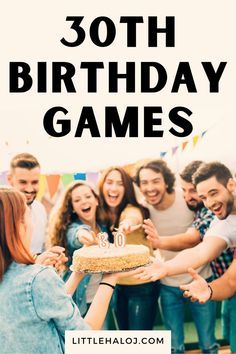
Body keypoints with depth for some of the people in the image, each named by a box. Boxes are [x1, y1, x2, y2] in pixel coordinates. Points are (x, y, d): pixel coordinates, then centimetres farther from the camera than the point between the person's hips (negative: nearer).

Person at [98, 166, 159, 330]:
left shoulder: (132, 210, -18)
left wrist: (128, 222, -65)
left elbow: (134, 217, -43)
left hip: (142, 286, -6)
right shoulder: (102, 214, 1)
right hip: (119, 286, 6)